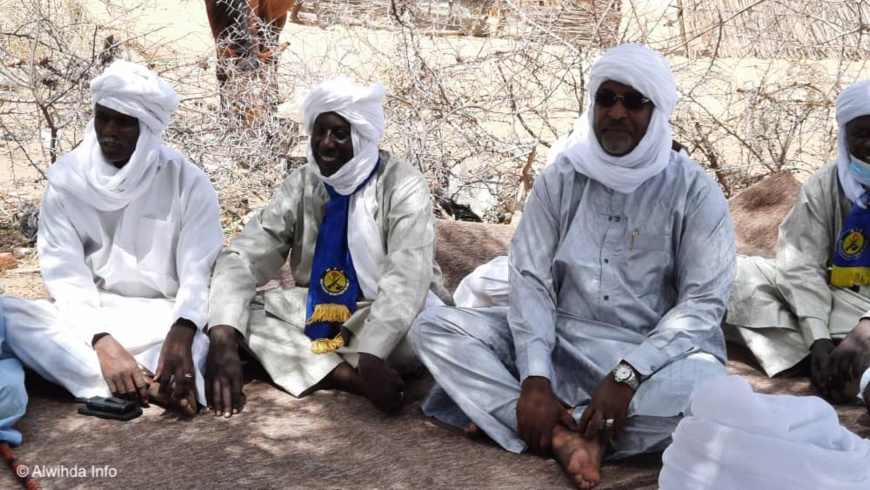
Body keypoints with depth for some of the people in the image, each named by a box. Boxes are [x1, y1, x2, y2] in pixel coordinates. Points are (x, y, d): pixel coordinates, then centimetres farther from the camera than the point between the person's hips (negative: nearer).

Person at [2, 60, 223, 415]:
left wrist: (181, 333, -35)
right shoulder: (66, 179, 0)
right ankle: (151, 386, -40)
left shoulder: (187, 182, -4)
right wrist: (101, 339, -28)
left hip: (164, 317, -2)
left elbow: (199, 274, -12)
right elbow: (66, 275, -9)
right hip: (88, 318, 2)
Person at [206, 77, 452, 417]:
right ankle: (347, 375, -30)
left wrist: (372, 358, -41)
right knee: (228, 308, -18)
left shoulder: (403, 186, -13)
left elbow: (406, 279, -26)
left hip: (387, 317, -4)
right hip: (319, 313, 5)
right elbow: (242, 258, -8)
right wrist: (223, 342, -26)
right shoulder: (300, 186, 0)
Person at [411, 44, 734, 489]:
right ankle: (568, 435, -28)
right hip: (558, 340, 3)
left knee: (707, 389, -37)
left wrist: (627, 375, -25)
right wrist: (535, 378, -21)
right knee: (433, 326, -16)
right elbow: (530, 280, -5)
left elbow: (703, 302, -11)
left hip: (650, 356, -3)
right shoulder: (560, 178, 2)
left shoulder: (694, 191, -6)